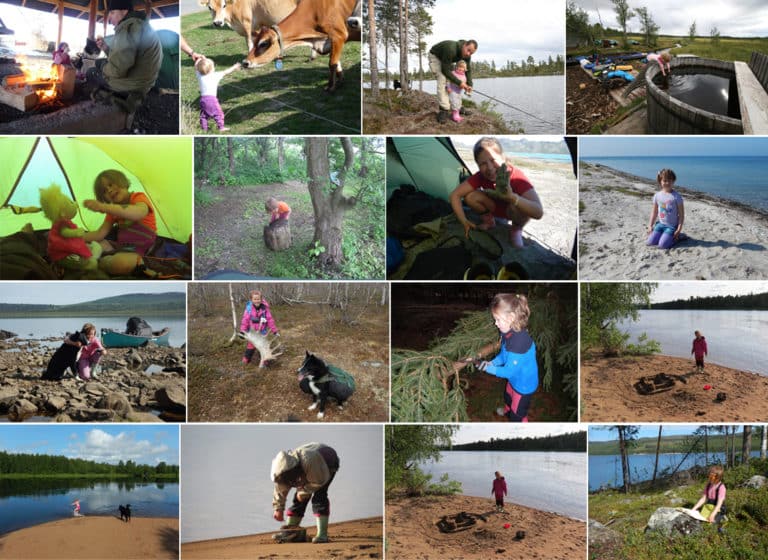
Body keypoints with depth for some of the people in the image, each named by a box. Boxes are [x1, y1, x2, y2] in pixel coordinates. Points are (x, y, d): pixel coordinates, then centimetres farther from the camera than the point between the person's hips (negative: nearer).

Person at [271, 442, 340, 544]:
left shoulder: (309, 461, -45)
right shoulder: (284, 470, -24)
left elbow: (320, 481, -30)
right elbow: (280, 488, -7)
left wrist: (303, 492, -20)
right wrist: (278, 508, -3)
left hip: (327, 464, -6)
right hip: (308, 471, 6)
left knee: (319, 496, -23)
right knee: (298, 498, -2)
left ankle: (322, 534, -26)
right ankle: (289, 531, 10)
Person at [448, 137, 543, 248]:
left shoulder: (517, 177, -38)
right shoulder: (480, 176, -26)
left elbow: (538, 213, -51)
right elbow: (455, 195, -19)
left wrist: (511, 196, -68)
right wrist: (464, 221, -32)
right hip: (495, 207, 4)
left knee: (522, 207, -40)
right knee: (470, 197, -25)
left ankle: (516, 230, -6)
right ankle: (488, 221, 4)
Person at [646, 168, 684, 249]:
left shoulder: (676, 196, -11)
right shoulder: (657, 195, 2)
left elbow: (681, 214, -8)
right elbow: (654, 212, 12)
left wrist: (679, 229, -13)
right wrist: (650, 226, 6)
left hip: (672, 226, -5)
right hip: (660, 224, 5)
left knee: (662, 245, -20)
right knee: (649, 243, -10)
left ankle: (675, 237, 9)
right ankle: (664, 235, 17)